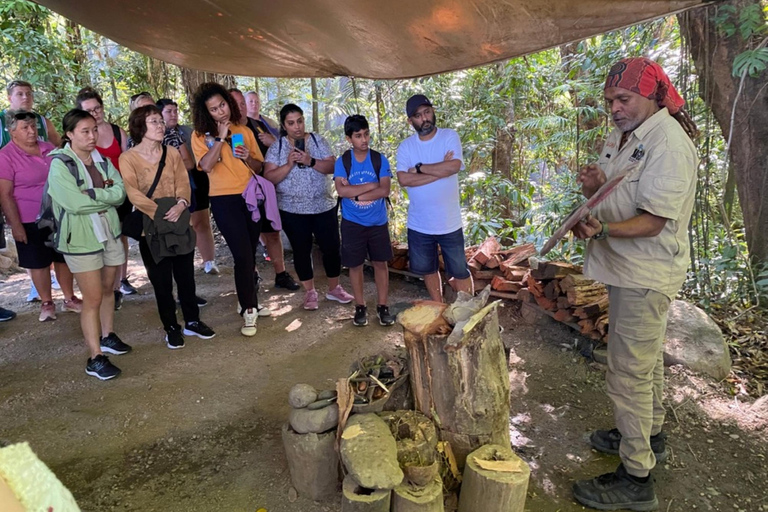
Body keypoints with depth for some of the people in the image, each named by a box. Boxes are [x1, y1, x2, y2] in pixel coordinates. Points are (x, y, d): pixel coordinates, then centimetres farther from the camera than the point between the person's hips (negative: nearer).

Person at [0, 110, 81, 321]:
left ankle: (70, 299, 25)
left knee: (64, 257, 12)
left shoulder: (49, 148, 5)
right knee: (38, 262, 6)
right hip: (31, 220, -4)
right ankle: (47, 303, 21)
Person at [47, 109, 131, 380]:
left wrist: (92, 194, -18)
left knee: (108, 289, 17)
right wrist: (106, 196, -9)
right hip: (80, 238, -5)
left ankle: (108, 337, 35)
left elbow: (120, 192, -5)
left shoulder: (103, 161, 6)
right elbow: (75, 203, -21)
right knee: (93, 298, -3)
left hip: (109, 232, 6)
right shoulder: (60, 165, -10)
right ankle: (96, 358, 5)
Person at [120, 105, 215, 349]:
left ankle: (192, 321, 26)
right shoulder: (128, 158, -7)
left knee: (186, 275, 11)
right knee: (161, 281, 6)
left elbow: (183, 183, 0)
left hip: (180, 223, 4)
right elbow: (134, 194, -14)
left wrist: (180, 204, -19)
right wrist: (159, 214, -22)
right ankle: (171, 328, 20)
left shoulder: (172, 152, 6)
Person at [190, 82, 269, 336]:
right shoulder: (201, 135, -1)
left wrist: (247, 157, -10)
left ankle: (247, 301, 27)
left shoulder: (244, 131, 10)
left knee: (249, 254, 10)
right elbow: (206, 165, -18)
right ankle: (249, 311, 2)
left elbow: (259, 166, 10)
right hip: (225, 200, -4)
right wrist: (221, 137, -16)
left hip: (251, 197, 4)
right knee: (243, 255, -11)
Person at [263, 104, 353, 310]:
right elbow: (269, 178, -10)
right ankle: (310, 292, 24)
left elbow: (332, 166, -9)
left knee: (332, 247, 6)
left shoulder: (318, 141, 1)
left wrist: (311, 161, -24)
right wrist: (289, 164, -23)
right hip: (293, 211, -1)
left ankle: (334, 288, 25)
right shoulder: (276, 147, -2)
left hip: (324, 207, 1)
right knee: (301, 251, 8)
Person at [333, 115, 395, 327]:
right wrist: (371, 185, -18)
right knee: (355, 265, 8)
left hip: (378, 222, 1)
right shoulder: (342, 162, -6)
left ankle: (382, 306, 21)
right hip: (352, 223, 0)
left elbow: (385, 191, -15)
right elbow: (341, 191, -19)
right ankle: (360, 307, 23)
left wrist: (356, 194, -19)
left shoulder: (380, 160, -5)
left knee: (381, 263, 7)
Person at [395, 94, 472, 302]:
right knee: (428, 270, 18)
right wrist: (439, 170, -19)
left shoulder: (450, 137, -5)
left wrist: (419, 168, -14)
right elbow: (403, 179, -16)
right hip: (419, 225, 3)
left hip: (450, 223, -2)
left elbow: (454, 167, -23)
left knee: (460, 272, 10)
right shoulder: (405, 146, -1)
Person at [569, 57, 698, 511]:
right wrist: (593, 186, -7)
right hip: (627, 269, 10)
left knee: (629, 373, -4)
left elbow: (653, 221, -24)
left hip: (646, 275, -10)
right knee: (646, 359, 23)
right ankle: (650, 436, 43)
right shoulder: (622, 135, 10)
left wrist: (604, 228, -39)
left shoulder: (669, 142, -20)